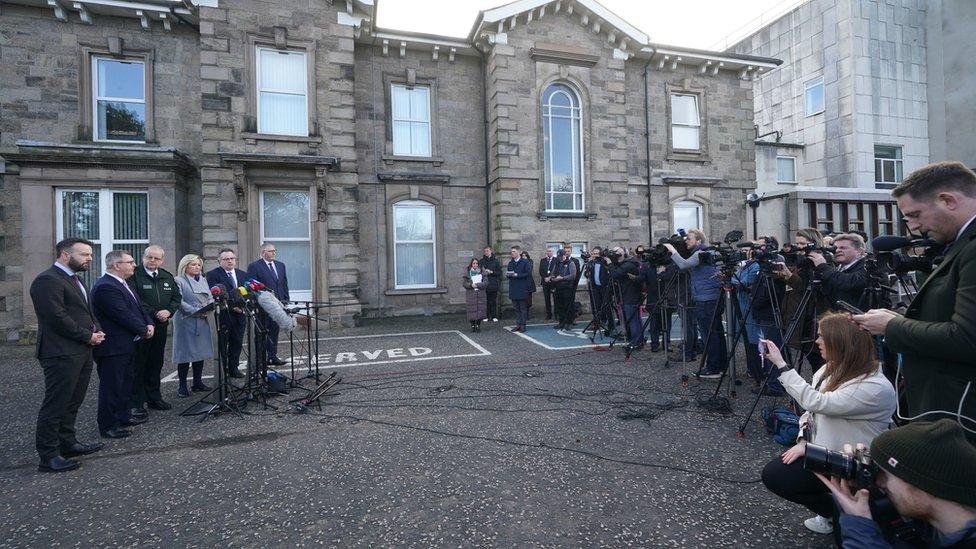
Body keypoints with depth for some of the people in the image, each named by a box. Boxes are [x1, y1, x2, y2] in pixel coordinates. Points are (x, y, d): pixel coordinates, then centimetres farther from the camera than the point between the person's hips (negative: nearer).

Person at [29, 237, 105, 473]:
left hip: (81, 352, 10)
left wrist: (96, 332, 4)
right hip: (62, 354, -10)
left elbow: (86, 312, 22)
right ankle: (48, 457, 9)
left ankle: (67, 443, 31)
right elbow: (57, 317, -21)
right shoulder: (47, 280, -14)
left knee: (72, 403, 18)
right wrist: (88, 336, -13)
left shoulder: (74, 279, 17)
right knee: (55, 405, -1)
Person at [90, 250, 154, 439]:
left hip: (126, 346, 10)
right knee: (112, 386, 1)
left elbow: (138, 308, 15)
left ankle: (124, 416, 34)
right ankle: (108, 426, 12)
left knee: (126, 382, 20)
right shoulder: (105, 287, -21)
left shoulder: (121, 284, 12)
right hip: (113, 348, -10)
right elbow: (124, 315, -24)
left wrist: (149, 324, -2)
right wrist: (144, 331, -12)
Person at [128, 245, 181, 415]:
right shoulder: (134, 275, -7)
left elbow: (177, 297, 11)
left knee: (156, 364, 14)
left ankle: (154, 398, 24)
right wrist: (155, 315, -18)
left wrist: (168, 311, -8)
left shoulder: (167, 277, 12)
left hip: (161, 327, 6)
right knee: (138, 365, 1)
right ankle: (136, 403, 9)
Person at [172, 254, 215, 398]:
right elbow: (179, 302, -13)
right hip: (186, 321, -6)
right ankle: (182, 386, 8)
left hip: (203, 321, 6)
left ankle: (198, 382, 20)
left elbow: (210, 298, 16)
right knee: (185, 353, -1)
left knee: (201, 352, 10)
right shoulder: (179, 281, -5)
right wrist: (196, 311, -20)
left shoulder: (203, 280, 16)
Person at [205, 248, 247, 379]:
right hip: (223, 315, -5)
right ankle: (222, 371, 13)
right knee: (222, 345, 3)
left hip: (240, 314, 5)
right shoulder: (213, 274, -3)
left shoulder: (243, 274, 14)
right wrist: (231, 306, -17)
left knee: (237, 343, 11)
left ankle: (233, 368, 22)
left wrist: (243, 306, -7)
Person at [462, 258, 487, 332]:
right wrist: (471, 285, -18)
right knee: (472, 310, -3)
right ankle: (473, 325, 11)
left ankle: (478, 325, 11)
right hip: (470, 294, -1)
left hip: (480, 294, 1)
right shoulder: (467, 272, 4)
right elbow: (465, 284, 0)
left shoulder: (482, 272, 7)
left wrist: (477, 284, -14)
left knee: (480, 310, -1)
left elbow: (485, 282, -1)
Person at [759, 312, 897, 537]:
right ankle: (831, 510, 17)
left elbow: (816, 402, -34)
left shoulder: (876, 388, -27)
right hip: (822, 450, 8)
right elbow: (811, 409, 6)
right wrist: (803, 441, -8)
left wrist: (781, 364, -33)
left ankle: (838, 512, 9)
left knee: (775, 477, -13)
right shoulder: (831, 369, -1)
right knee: (772, 471, -2)